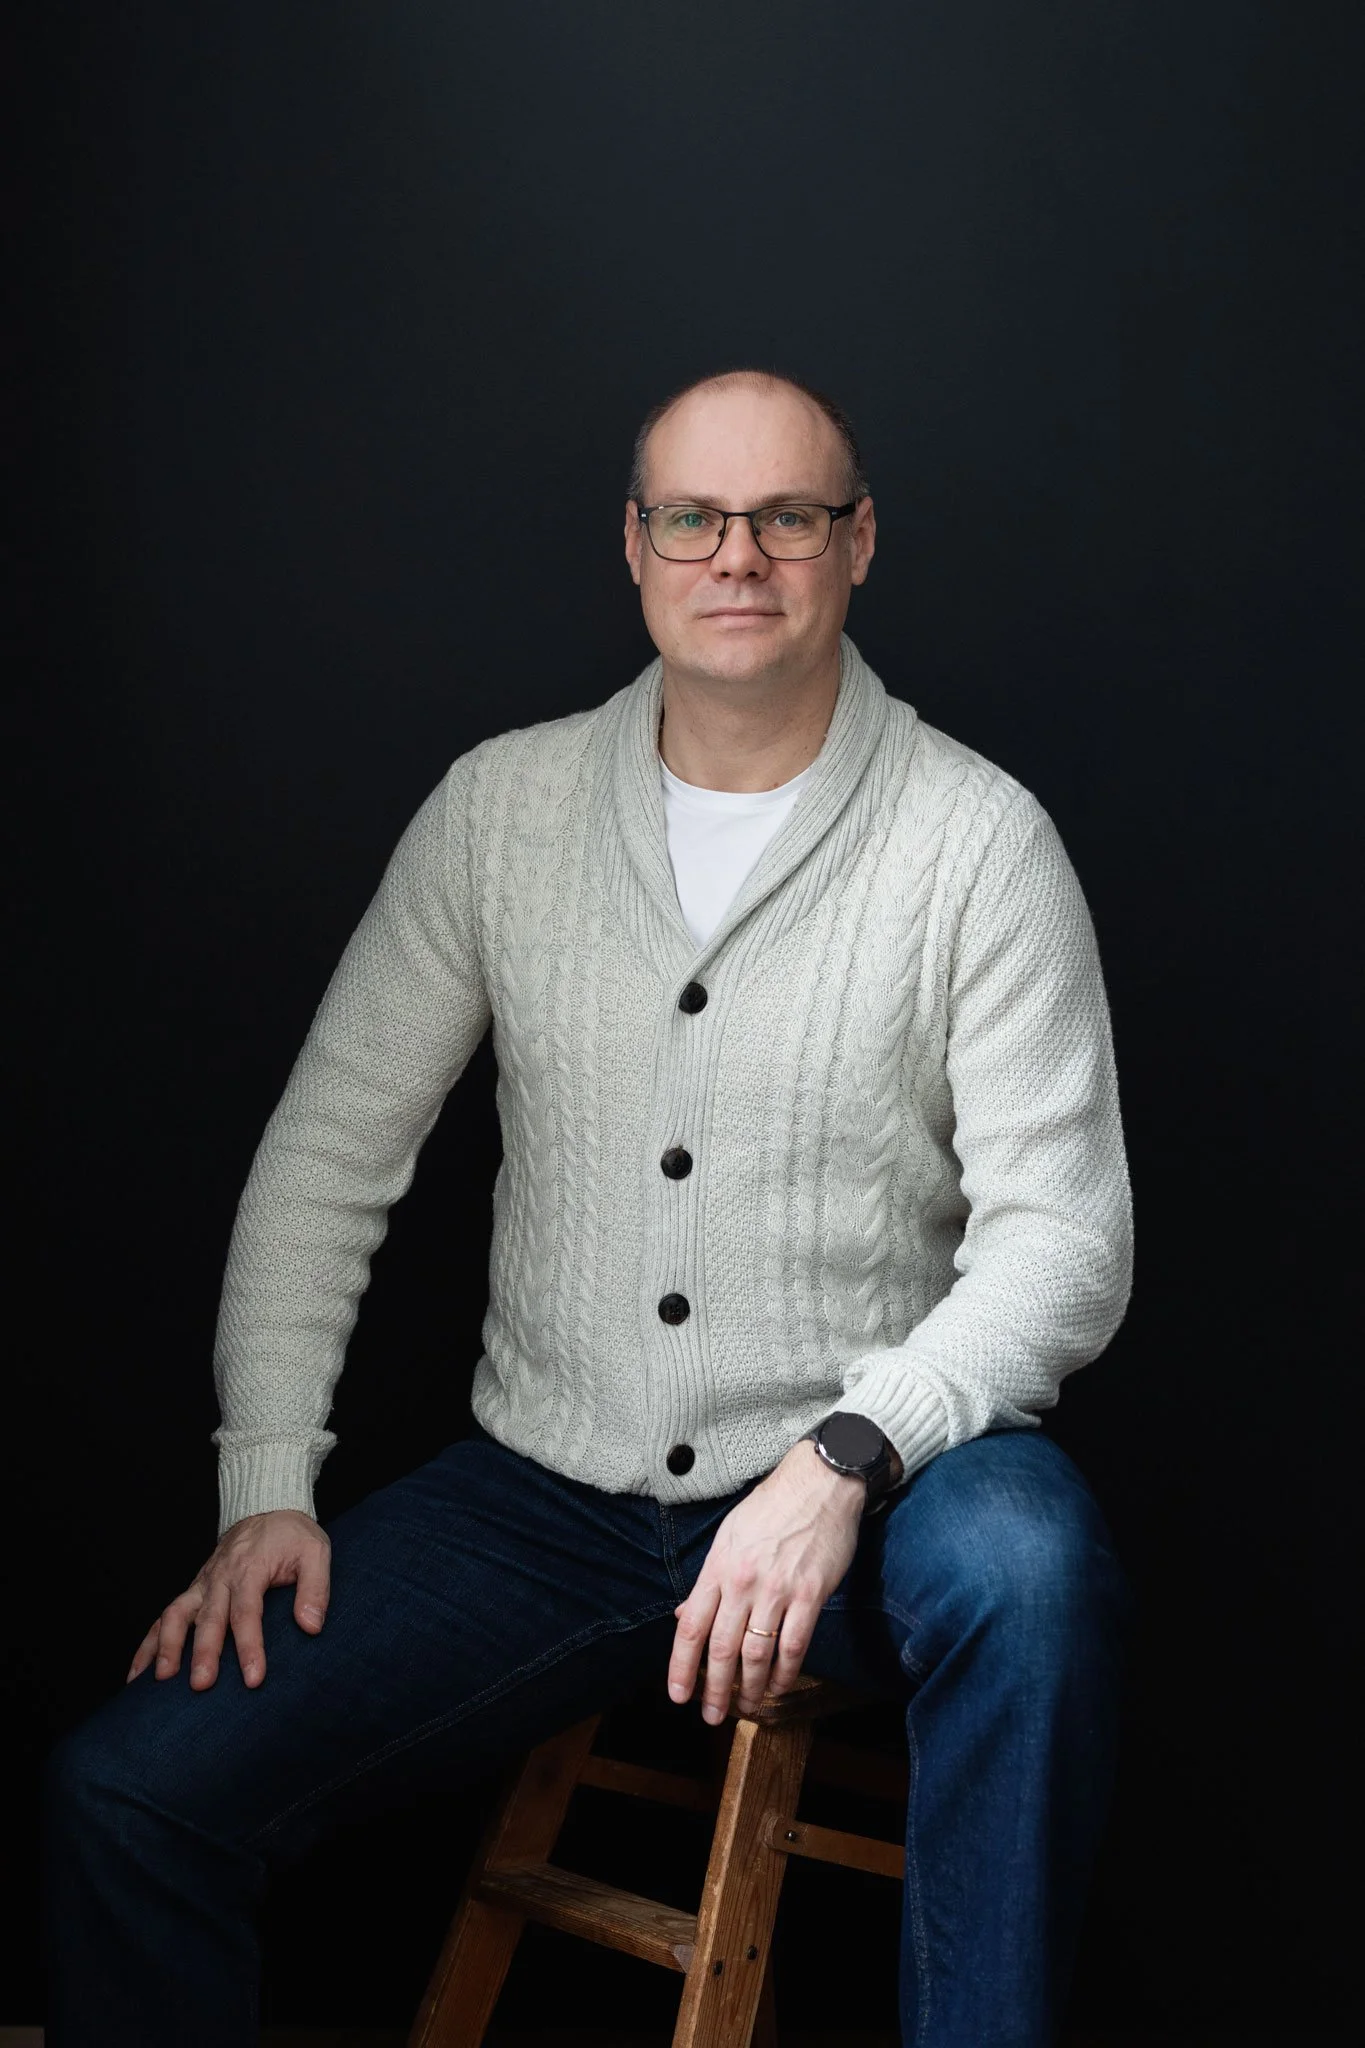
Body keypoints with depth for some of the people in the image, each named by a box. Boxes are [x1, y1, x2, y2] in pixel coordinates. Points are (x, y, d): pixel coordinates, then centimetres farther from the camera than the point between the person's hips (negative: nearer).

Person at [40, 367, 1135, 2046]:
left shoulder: (975, 837, -6)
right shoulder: (502, 803, 4)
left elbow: (1063, 1233, -11)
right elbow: (329, 1151, 8)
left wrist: (845, 1456, -28)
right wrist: (266, 1484, -2)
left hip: (852, 1485, -2)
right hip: (544, 1489, 3)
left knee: (1025, 1561, -38)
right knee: (122, 1790, -14)